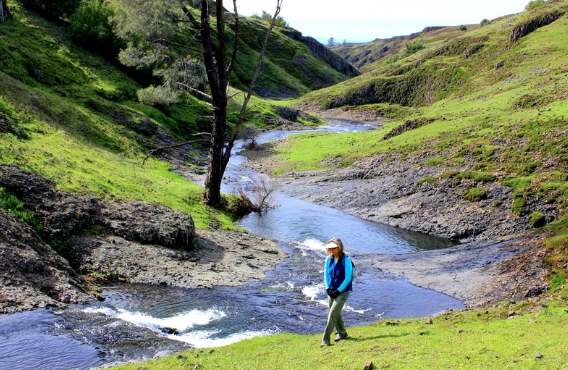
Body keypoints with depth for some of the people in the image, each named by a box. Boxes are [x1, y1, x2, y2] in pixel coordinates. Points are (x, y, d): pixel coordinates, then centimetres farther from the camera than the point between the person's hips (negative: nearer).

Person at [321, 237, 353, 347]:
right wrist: (328, 289, -2)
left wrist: (338, 291, -15)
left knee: (332, 314, -12)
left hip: (343, 291, -6)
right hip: (332, 291, 6)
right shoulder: (328, 259, 1)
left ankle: (326, 340, -9)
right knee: (336, 313, 18)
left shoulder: (346, 260, -16)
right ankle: (342, 333, 39)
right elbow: (326, 274, 9)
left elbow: (348, 278, -15)